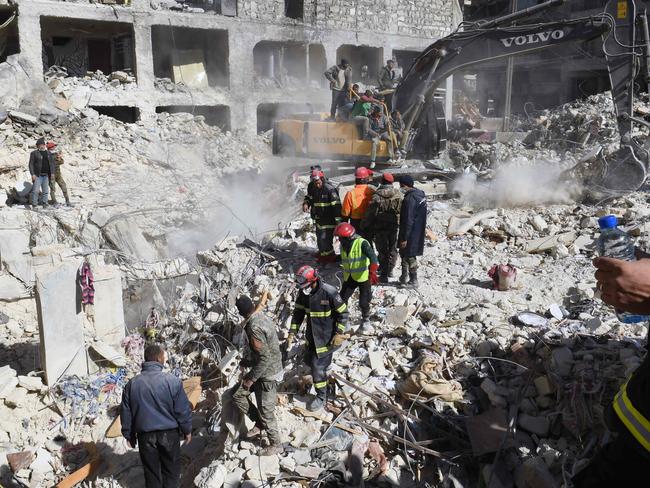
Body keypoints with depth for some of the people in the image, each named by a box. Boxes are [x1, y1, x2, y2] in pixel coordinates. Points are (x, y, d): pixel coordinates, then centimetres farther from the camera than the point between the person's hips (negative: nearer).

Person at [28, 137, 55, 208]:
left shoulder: (48, 153, 14)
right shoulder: (34, 153, 2)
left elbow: (52, 163, 15)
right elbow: (31, 164, -2)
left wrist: (52, 173, 5)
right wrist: (32, 174, -11)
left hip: (46, 175, 4)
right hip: (37, 175, -4)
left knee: (46, 191, 5)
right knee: (35, 190, -8)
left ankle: (44, 203, 13)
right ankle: (34, 204, -3)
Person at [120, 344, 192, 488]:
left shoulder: (132, 384, -5)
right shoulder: (172, 381, -15)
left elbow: (126, 414, 3)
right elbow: (183, 410, -9)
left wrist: (129, 435, 17)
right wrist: (187, 430, 6)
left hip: (145, 436, 2)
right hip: (169, 434, -2)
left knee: (151, 471, 16)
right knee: (171, 470, 16)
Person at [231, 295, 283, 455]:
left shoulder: (254, 328, -29)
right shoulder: (261, 317, 0)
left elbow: (265, 358, -28)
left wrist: (251, 379, -20)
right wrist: (247, 361, 21)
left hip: (267, 373, -9)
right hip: (268, 368, 9)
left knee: (266, 411, 7)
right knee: (238, 395, 16)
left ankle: (276, 445, 25)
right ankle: (259, 423, 28)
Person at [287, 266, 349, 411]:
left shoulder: (329, 292, -27)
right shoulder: (303, 293, -9)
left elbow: (343, 313, -16)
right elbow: (298, 312, 3)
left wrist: (339, 334, -15)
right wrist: (292, 332, -2)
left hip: (327, 338, -6)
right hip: (312, 336, 6)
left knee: (318, 367, -4)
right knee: (310, 360, 20)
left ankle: (321, 398, 14)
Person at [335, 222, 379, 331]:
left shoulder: (362, 243, -20)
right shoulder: (343, 245, 4)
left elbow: (372, 257, -33)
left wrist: (372, 272, -46)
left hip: (363, 277, -6)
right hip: (349, 277, 6)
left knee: (363, 302, -1)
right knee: (342, 298, 2)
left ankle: (366, 319, 26)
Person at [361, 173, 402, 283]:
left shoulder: (377, 196, -16)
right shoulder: (398, 195, -4)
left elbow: (370, 214, -13)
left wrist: (364, 226, -2)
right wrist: (399, 223, 16)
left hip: (380, 228, -3)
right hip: (394, 227, 3)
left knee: (382, 250, 5)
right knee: (392, 249, 18)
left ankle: (384, 275, 7)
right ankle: (389, 270, 30)